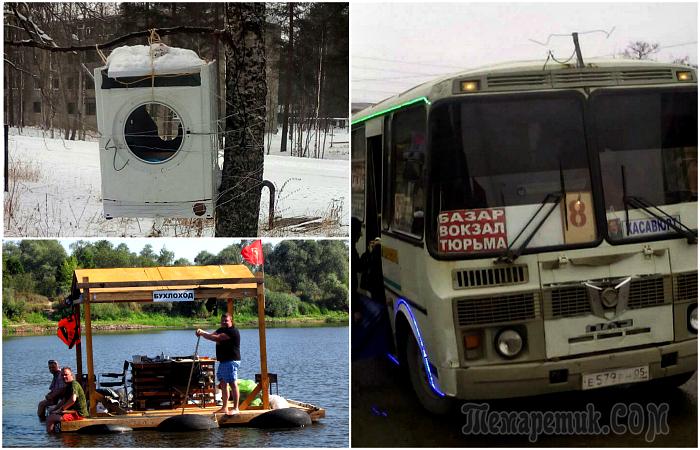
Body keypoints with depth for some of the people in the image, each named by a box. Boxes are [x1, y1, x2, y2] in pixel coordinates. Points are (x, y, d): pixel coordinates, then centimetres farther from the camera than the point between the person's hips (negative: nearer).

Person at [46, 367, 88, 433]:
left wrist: (61, 409, -19)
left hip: (78, 413, -11)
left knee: (50, 419, -18)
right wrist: (54, 409, 14)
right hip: (73, 411, 11)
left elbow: (73, 400, -28)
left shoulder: (74, 384, -14)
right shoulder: (68, 386, 20)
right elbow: (63, 400, 28)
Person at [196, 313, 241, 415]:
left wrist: (202, 333, -16)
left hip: (231, 361, -10)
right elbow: (211, 335, 8)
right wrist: (202, 332, -11)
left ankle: (235, 408, -9)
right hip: (223, 361, 10)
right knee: (223, 383, 11)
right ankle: (225, 408, 17)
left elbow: (217, 338, -21)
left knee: (233, 383, -10)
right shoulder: (221, 330, 19)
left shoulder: (233, 331, -13)